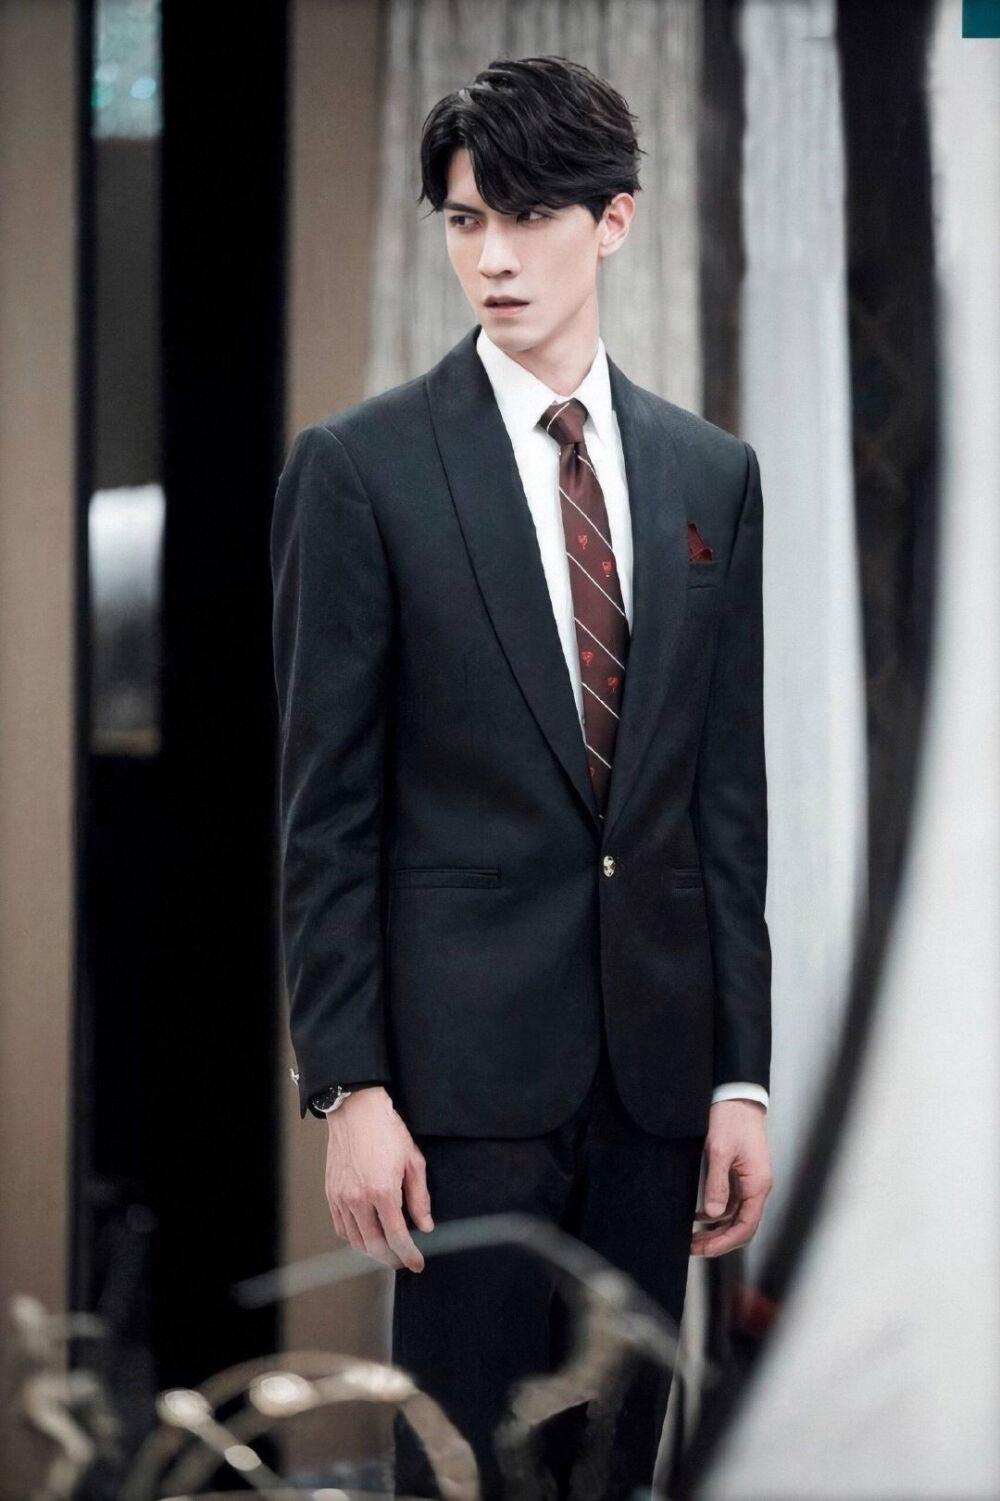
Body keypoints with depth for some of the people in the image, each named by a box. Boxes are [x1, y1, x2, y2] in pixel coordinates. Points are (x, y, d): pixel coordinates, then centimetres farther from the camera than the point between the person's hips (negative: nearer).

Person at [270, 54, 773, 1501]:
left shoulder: (712, 474, 10)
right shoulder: (361, 465, -2)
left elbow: (729, 796, 11)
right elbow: (326, 805, -3)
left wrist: (743, 1074, 6)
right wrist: (347, 1086, -9)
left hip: (657, 1056, 4)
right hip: (471, 1055, -4)